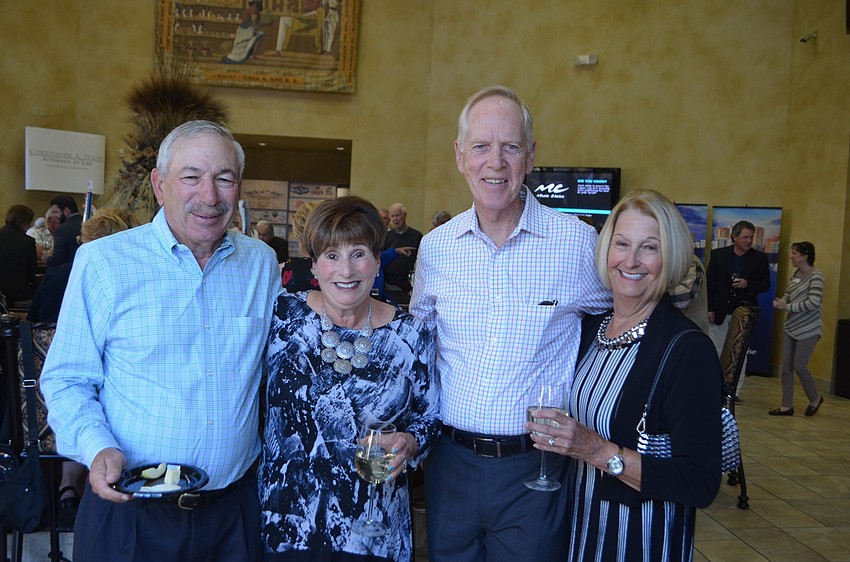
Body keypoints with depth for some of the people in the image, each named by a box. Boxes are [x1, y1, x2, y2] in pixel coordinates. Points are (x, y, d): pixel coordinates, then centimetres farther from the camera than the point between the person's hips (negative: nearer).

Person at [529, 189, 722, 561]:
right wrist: (552, 434, -6)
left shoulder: (688, 348, -20)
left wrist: (599, 450, -29)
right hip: (577, 522, 6)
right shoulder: (589, 326, -2)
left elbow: (701, 485, -23)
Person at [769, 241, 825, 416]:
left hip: (808, 329, -7)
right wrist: (780, 302, -7)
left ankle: (815, 398, 22)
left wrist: (787, 307, -18)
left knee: (799, 366, -4)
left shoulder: (815, 275, -13)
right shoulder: (795, 274, 8)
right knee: (786, 367, 4)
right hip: (790, 327, 7)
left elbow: (813, 303, -21)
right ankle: (787, 406, 12)